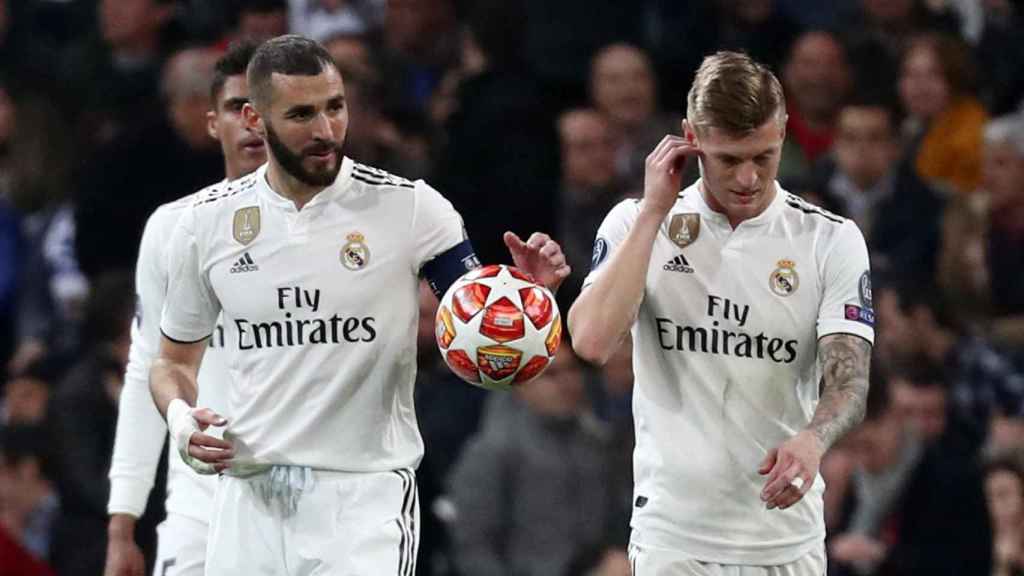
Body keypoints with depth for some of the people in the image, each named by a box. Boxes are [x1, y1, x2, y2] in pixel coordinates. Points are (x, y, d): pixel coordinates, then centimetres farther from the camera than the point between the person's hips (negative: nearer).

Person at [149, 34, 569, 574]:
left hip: (366, 496, -3)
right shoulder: (206, 224, 4)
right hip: (250, 495, 3)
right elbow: (174, 360, 16)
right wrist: (180, 417, -5)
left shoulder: (408, 207, -4)